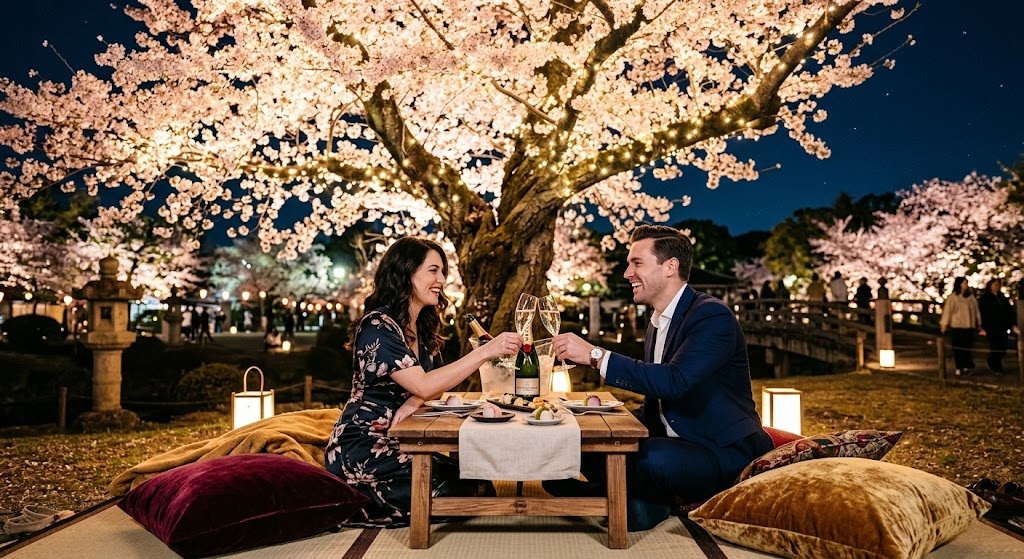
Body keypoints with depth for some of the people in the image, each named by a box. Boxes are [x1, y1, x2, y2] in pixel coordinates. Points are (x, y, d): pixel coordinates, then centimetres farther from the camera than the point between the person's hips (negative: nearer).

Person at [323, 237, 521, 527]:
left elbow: (430, 387, 4)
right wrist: (485, 352, -29)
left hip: (394, 443, 8)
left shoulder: (423, 329, 10)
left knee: (473, 477, -12)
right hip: (361, 453, -8)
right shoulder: (377, 326, -17)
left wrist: (408, 407, -19)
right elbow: (424, 386, -26)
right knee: (458, 490, -19)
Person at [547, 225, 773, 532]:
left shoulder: (713, 316, -16)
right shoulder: (657, 324, 11)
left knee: (654, 457, -36)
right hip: (673, 443, 8)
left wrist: (595, 355, -31)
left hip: (725, 451, -8)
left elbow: (674, 382, -32)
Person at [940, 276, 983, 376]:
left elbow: (976, 311, 14)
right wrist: (944, 324, -8)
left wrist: (979, 324, 13)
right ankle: (959, 368, 6)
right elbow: (947, 311, -5)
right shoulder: (952, 297, -2)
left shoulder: (971, 297, 11)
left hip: (969, 327, 3)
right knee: (958, 348, 1)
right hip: (956, 326, -3)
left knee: (967, 348, 0)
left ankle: (967, 367, 8)